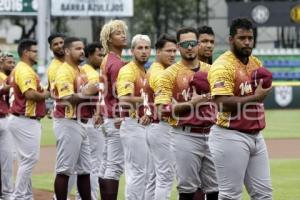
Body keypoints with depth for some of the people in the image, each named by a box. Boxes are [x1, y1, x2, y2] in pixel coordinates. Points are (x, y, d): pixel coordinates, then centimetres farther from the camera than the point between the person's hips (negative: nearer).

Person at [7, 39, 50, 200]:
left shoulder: (19, 69, 17)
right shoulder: (25, 71, -16)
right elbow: (30, 94, -27)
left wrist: (41, 91, 9)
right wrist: (45, 95, -10)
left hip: (22, 120, 11)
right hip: (26, 121, -11)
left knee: (27, 160, 15)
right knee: (29, 159, -8)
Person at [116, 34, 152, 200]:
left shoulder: (146, 72, 16)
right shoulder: (128, 71, -13)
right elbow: (124, 100, -25)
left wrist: (147, 111, 1)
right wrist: (145, 100, -15)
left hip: (144, 125, 10)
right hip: (133, 125, -10)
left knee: (142, 171, 13)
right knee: (137, 171, -8)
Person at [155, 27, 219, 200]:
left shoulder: (211, 70, 11)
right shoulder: (170, 74, -2)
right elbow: (162, 108, -9)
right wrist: (190, 104, -17)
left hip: (211, 134, 4)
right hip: (186, 136, -4)